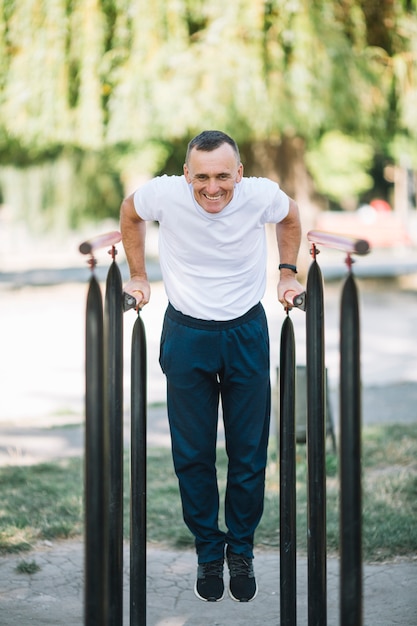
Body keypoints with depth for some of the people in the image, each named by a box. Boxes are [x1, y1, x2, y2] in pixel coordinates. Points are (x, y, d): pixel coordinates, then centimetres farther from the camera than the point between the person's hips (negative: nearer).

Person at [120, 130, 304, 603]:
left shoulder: (262, 195, -18)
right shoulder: (164, 194, -19)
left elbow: (290, 217, 8)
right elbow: (129, 213, 5)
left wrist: (288, 273, 7)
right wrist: (138, 277, 7)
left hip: (247, 333, 0)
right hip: (187, 333, 0)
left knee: (249, 451, 6)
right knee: (192, 453, 5)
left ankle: (241, 550, 25)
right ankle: (208, 549, 24)